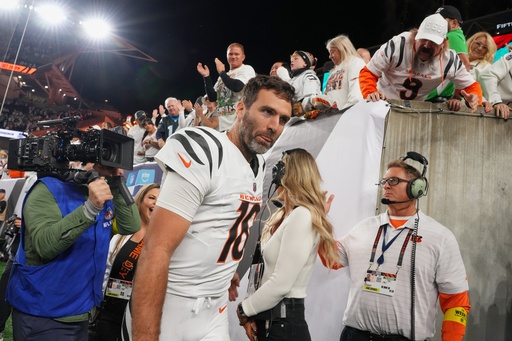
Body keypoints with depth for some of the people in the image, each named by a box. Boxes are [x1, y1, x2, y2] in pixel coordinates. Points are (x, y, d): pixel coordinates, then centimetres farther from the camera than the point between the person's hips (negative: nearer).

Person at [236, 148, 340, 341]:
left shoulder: (302, 216, -18)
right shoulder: (283, 216, 10)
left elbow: (281, 284, -21)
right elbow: (267, 273, 10)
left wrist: (244, 309, -8)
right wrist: (252, 312, 0)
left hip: (284, 321, -8)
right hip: (268, 317, 8)